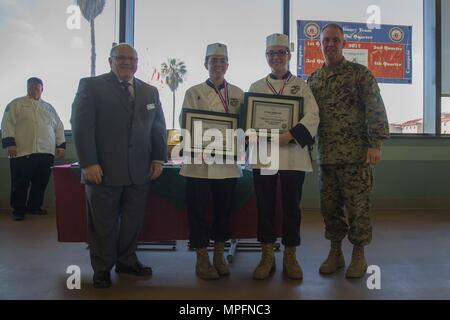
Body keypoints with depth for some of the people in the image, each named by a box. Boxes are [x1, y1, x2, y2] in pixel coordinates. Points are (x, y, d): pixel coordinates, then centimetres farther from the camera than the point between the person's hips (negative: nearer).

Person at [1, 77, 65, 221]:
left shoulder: (49, 107, 19)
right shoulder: (16, 104, 7)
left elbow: (58, 127, 18)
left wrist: (61, 145, 8)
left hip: (46, 152, 4)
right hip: (23, 152, -4)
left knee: (41, 183, 9)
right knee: (20, 183, 1)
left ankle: (34, 207, 23)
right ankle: (18, 210, 12)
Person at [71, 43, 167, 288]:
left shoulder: (150, 91, 15)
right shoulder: (91, 86, 0)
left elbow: (158, 127, 15)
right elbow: (81, 126, -7)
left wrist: (159, 158, 5)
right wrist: (88, 163, -14)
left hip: (140, 171, 4)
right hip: (103, 170, -4)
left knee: (133, 220, 11)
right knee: (103, 222, 7)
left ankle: (127, 261, 29)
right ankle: (102, 268, 22)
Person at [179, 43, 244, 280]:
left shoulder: (238, 93, 11)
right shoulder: (193, 93, 5)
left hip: (228, 162, 2)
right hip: (200, 162, -2)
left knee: (224, 209, 10)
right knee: (198, 209, 1)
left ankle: (219, 256, 26)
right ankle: (202, 259, 16)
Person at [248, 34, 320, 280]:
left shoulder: (301, 85, 8)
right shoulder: (256, 87, 12)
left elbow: (312, 116, -4)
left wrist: (290, 135, -19)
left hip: (293, 155, -1)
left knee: (291, 205, 4)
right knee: (265, 206, 4)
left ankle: (290, 256, 19)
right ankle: (267, 255, 18)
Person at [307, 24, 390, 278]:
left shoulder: (360, 73, 0)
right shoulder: (314, 80, 13)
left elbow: (376, 110, -6)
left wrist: (375, 143, -13)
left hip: (356, 154, -4)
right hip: (327, 155, 5)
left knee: (357, 207, 2)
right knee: (329, 206, 9)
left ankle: (359, 255, 17)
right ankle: (335, 252, 24)